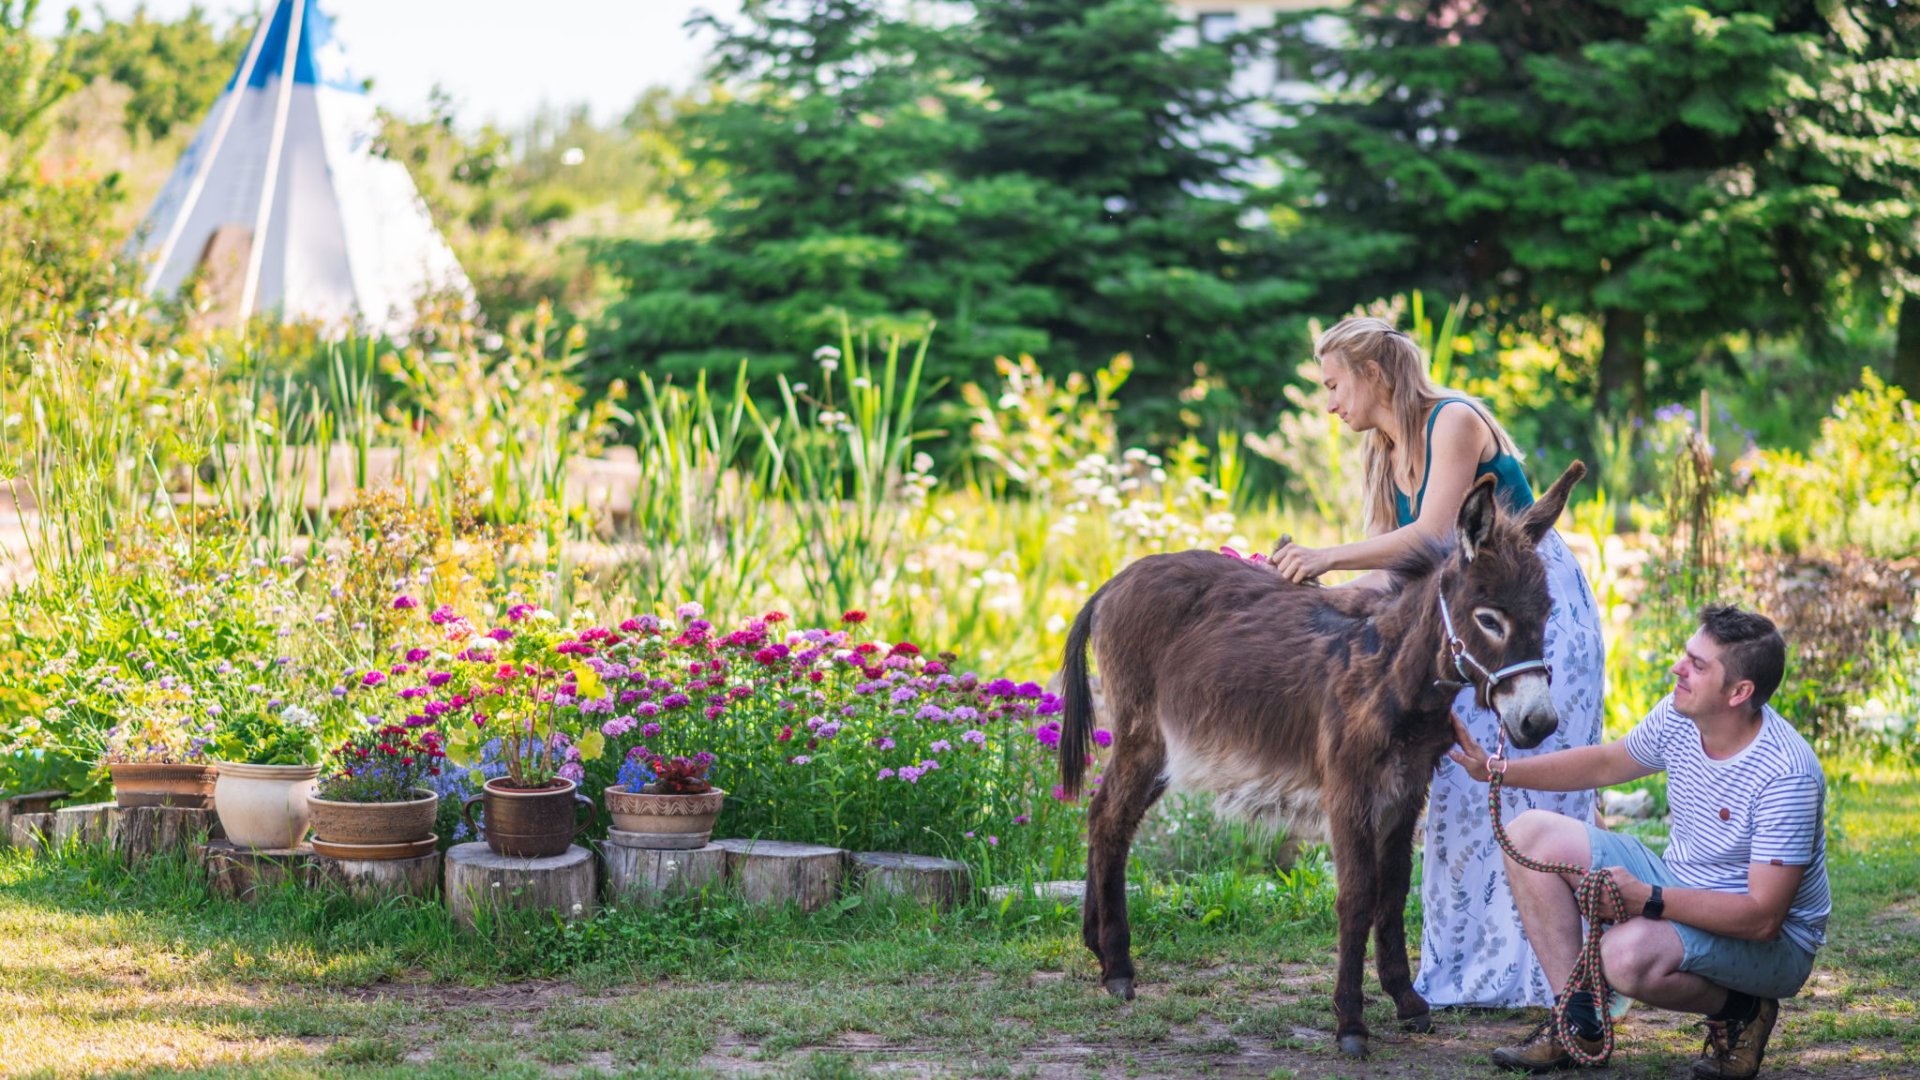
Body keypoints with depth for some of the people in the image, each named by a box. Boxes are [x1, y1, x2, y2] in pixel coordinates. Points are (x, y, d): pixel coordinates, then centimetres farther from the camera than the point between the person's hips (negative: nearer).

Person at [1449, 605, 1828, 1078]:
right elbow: (1605, 763, 14)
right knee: (1532, 834, -2)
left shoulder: (1786, 775, -29)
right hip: (1679, 889, 8)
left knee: (1629, 954, -38)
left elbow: (1763, 916, -30)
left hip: (1772, 945, -8)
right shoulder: (1680, 715, -7)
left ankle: (1740, 1010, -6)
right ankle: (1579, 1021, -1)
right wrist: (1498, 772, 4)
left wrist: (1648, 900, -34)